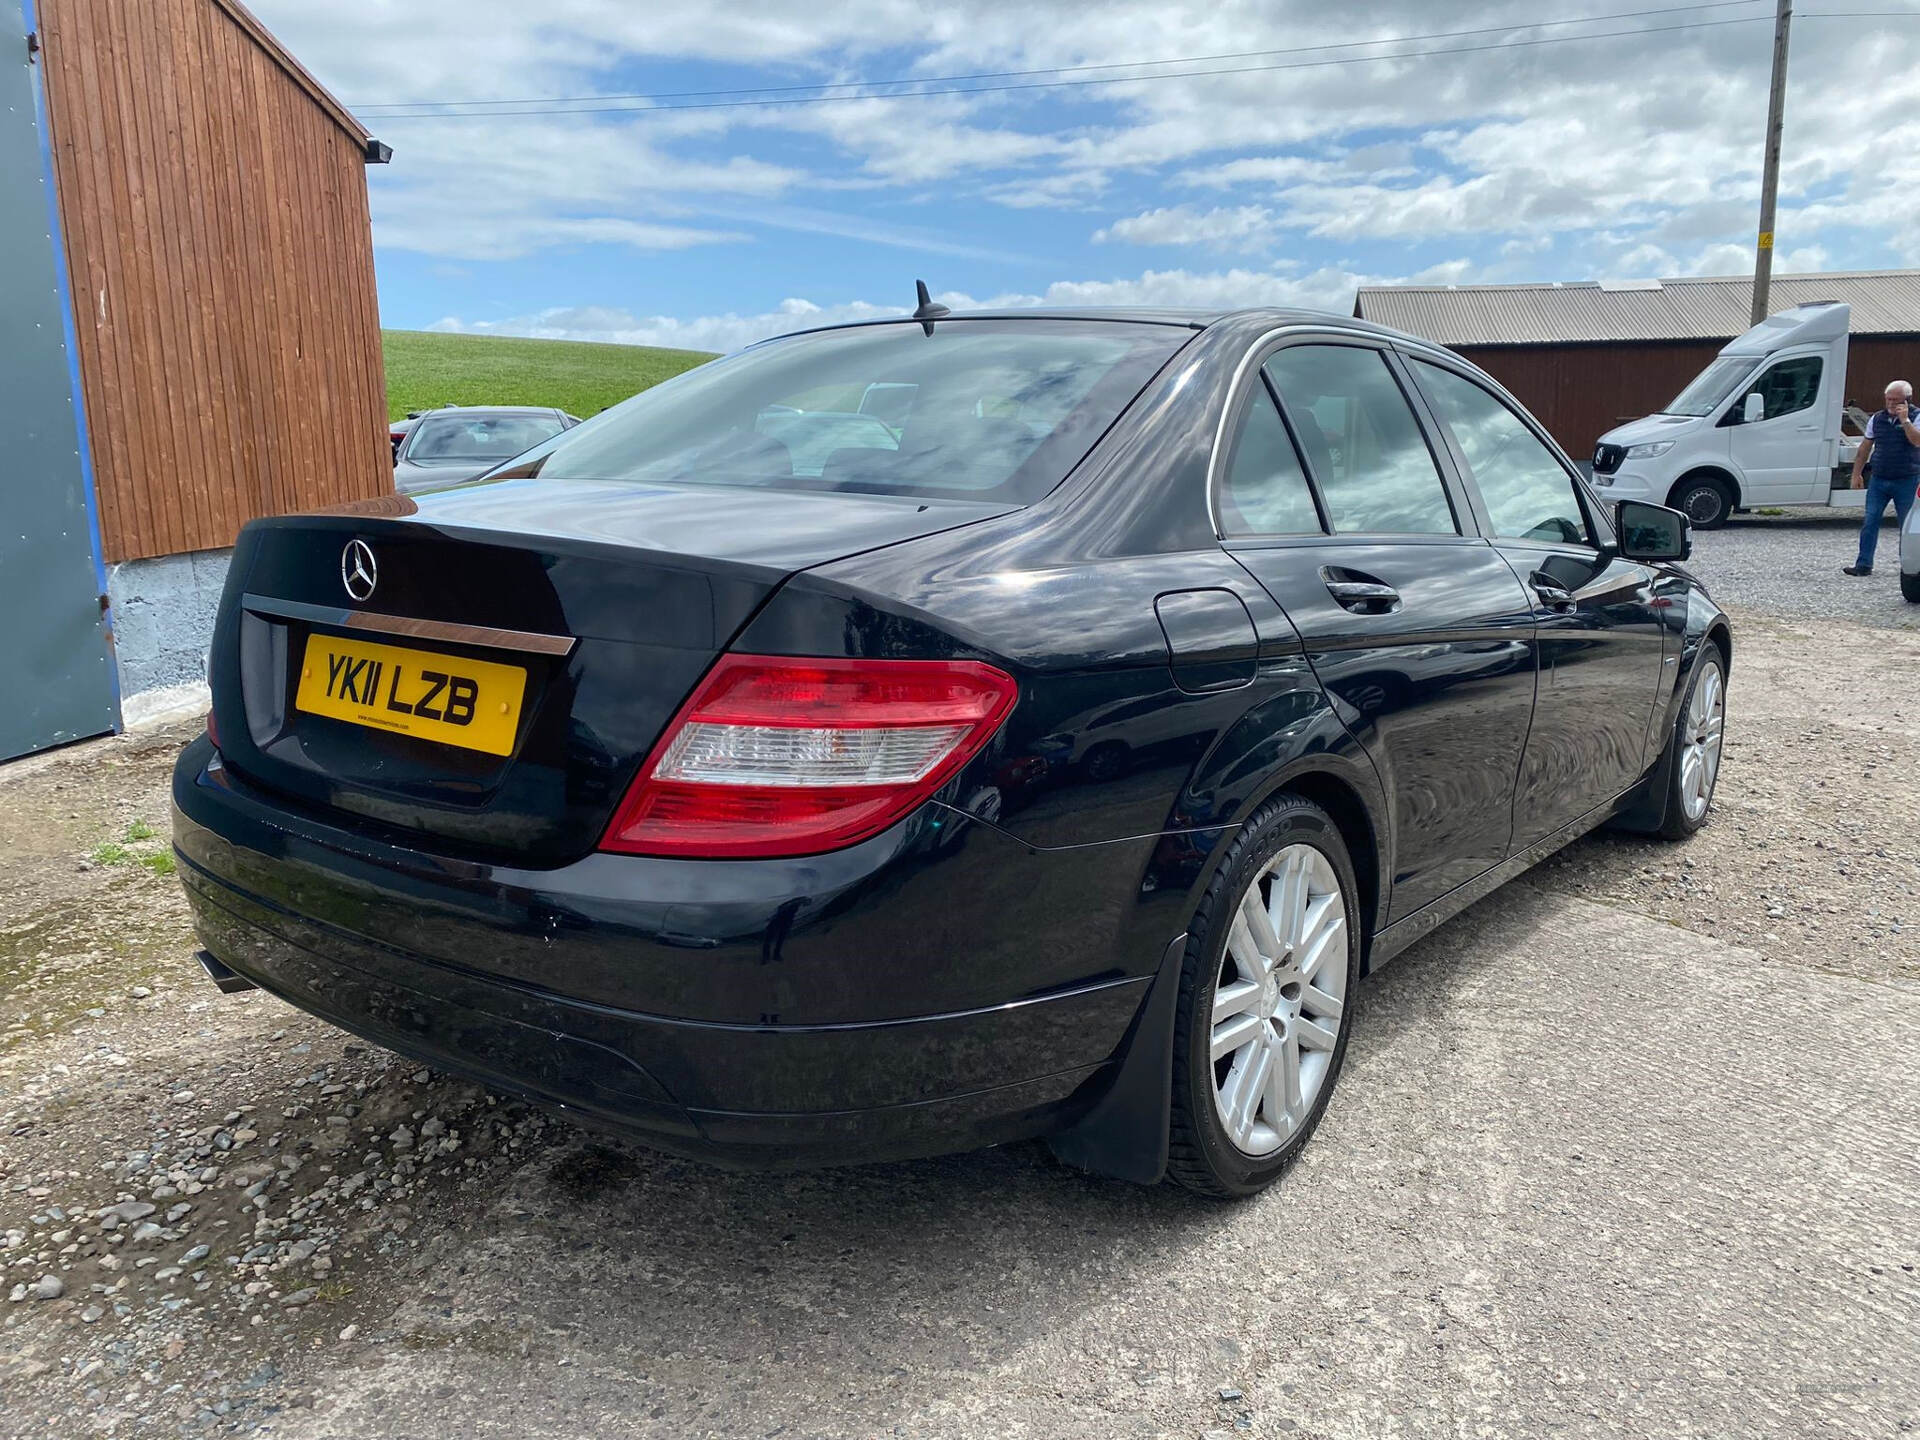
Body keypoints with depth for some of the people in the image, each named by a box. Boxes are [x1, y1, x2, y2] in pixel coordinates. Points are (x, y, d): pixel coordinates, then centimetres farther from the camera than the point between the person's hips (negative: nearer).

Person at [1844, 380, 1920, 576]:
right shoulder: (1877, 419, 9)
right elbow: (1865, 448, 15)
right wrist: (1857, 474, 13)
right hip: (1878, 479, 3)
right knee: (1870, 522, -4)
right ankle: (1864, 564, -2)